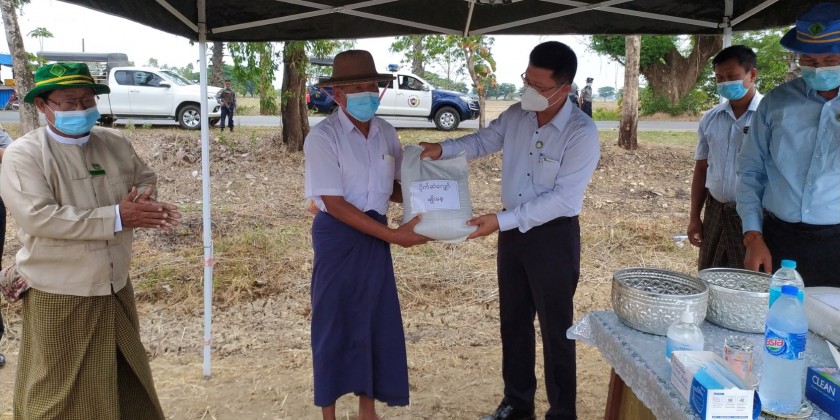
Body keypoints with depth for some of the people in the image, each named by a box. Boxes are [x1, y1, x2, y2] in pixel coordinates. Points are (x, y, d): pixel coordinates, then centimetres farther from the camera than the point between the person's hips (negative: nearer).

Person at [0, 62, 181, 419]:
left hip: (115, 287, 6)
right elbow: (38, 216, -26)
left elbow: (145, 177, 16)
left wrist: (144, 203, -9)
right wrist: (115, 217, -28)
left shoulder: (115, 143, 1)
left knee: (126, 379, 23)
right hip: (59, 296, -5)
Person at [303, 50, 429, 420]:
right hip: (337, 236, -5)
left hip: (374, 235, 6)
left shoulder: (386, 132, 3)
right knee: (334, 323, 5)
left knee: (378, 320, 11)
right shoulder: (322, 137, -15)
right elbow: (334, 203, -19)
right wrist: (394, 235, -22)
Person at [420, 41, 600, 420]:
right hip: (513, 230, 7)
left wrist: (502, 220, -26)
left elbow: (562, 198, -24)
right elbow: (484, 140, 16)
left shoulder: (582, 133, -21)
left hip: (554, 236, -6)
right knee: (513, 321, 16)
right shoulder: (516, 115, -2)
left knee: (555, 329, 6)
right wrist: (444, 149, -4)